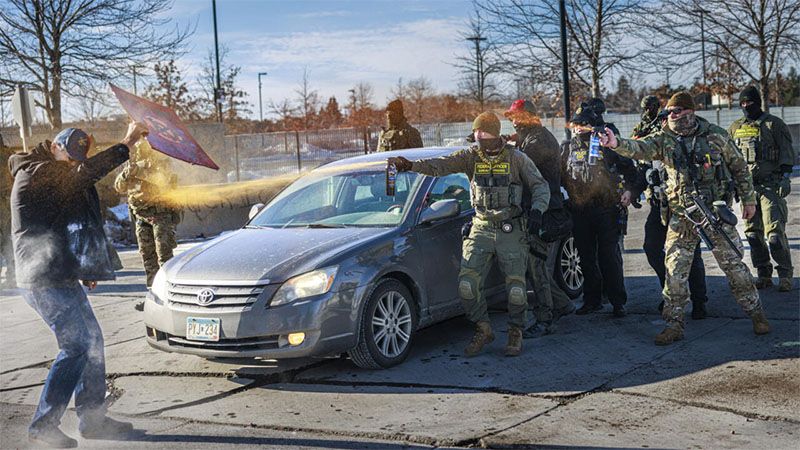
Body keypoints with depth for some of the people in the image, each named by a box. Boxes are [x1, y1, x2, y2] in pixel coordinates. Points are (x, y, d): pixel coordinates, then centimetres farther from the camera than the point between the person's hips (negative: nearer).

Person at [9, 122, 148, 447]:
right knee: (76, 346, -10)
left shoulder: (59, 178, 19)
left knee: (92, 339, 11)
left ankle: (93, 419, 18)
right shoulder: (34, 173, -11)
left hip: (62, 277, 10)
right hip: (43, 280, -10)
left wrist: (85, 267, 19)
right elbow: (85, 173, -26)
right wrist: (127, 143, -24)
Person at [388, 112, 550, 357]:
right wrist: (411, 165, -28)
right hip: (482, 228, 2)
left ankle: (516, 332, 19)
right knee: (467, 282, -9)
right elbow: (442, 165, -12)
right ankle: (483, 330, 11)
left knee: (516, 286, -4)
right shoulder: (471, 156, 1)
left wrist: (536, 210, -18)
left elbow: (540, 185, 1)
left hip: (512, 229, -2)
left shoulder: (516, 158, -2)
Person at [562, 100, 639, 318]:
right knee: (586, 257, 10)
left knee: (610, 256, -3)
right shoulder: (569, 147, 10)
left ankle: (618, 302, 6)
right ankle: (592, 299, 22)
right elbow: (560, 175, 19)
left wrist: (630, 190, -7)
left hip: (607, 208, -4)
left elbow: (629, 167, 5)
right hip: (579, 211, 4)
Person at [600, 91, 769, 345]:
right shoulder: (664, 140, 0)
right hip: (681, 216, 1)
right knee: (675, 270, 0)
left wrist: (748, 199, 10)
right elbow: (639, 148, -18)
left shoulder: (716, 136, -1)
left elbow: (739, 167, 9)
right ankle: (674, 324, 9)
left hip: (716, 210, -1)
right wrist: (616, 144, -39)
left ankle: (756, 313, 22)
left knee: (733, 264, 4)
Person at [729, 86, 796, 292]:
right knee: (753, 233, 5)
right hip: (746, 186, 5)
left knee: (774, 233, -10)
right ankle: (763, 275, 14)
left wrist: (785, 177, -12)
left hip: (770, 186, -5)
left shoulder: (774, 124, 0)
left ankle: (785, 275, 2)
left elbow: (786, 153, -3)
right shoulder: (735, 128, 14)